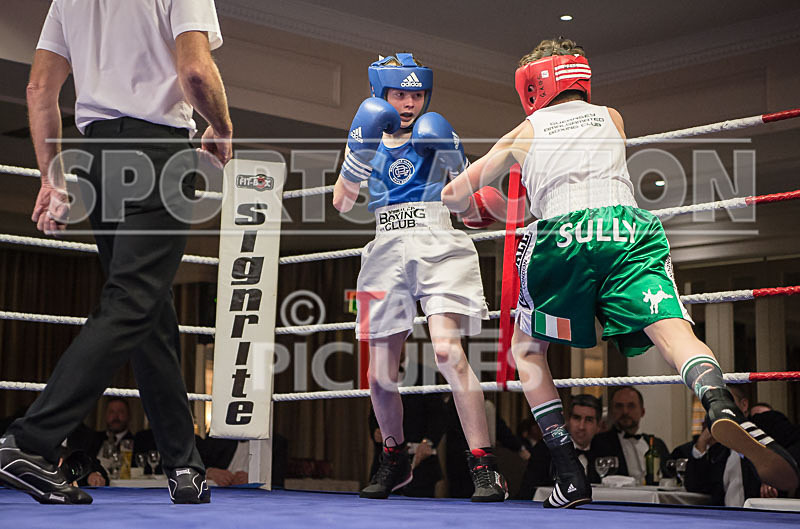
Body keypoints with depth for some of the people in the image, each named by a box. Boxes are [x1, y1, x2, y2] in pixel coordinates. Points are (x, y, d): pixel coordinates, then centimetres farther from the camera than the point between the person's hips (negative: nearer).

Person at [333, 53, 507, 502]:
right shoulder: (368, 139, 14)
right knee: (380, 372, 3)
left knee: (448, 351, -23)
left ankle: (485, 466, -22)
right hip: (387, 253, 3)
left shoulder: (438, 135, 9)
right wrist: (362, 149, -11)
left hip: (439, 248, -3)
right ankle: (395, 460, 26)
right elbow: (342, 203, 1)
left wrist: (449, 155, -10)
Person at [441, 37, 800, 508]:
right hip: (627, 228, 1)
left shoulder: (524, 133, 26)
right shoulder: (611, 118, 30)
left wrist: (476, 209, 53)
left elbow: (454, 194, 30)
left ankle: (572, 477, 5)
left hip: (561, 235, 0)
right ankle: (720, 404, -50)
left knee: (527, 350, 18)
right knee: (674, 330, -14)